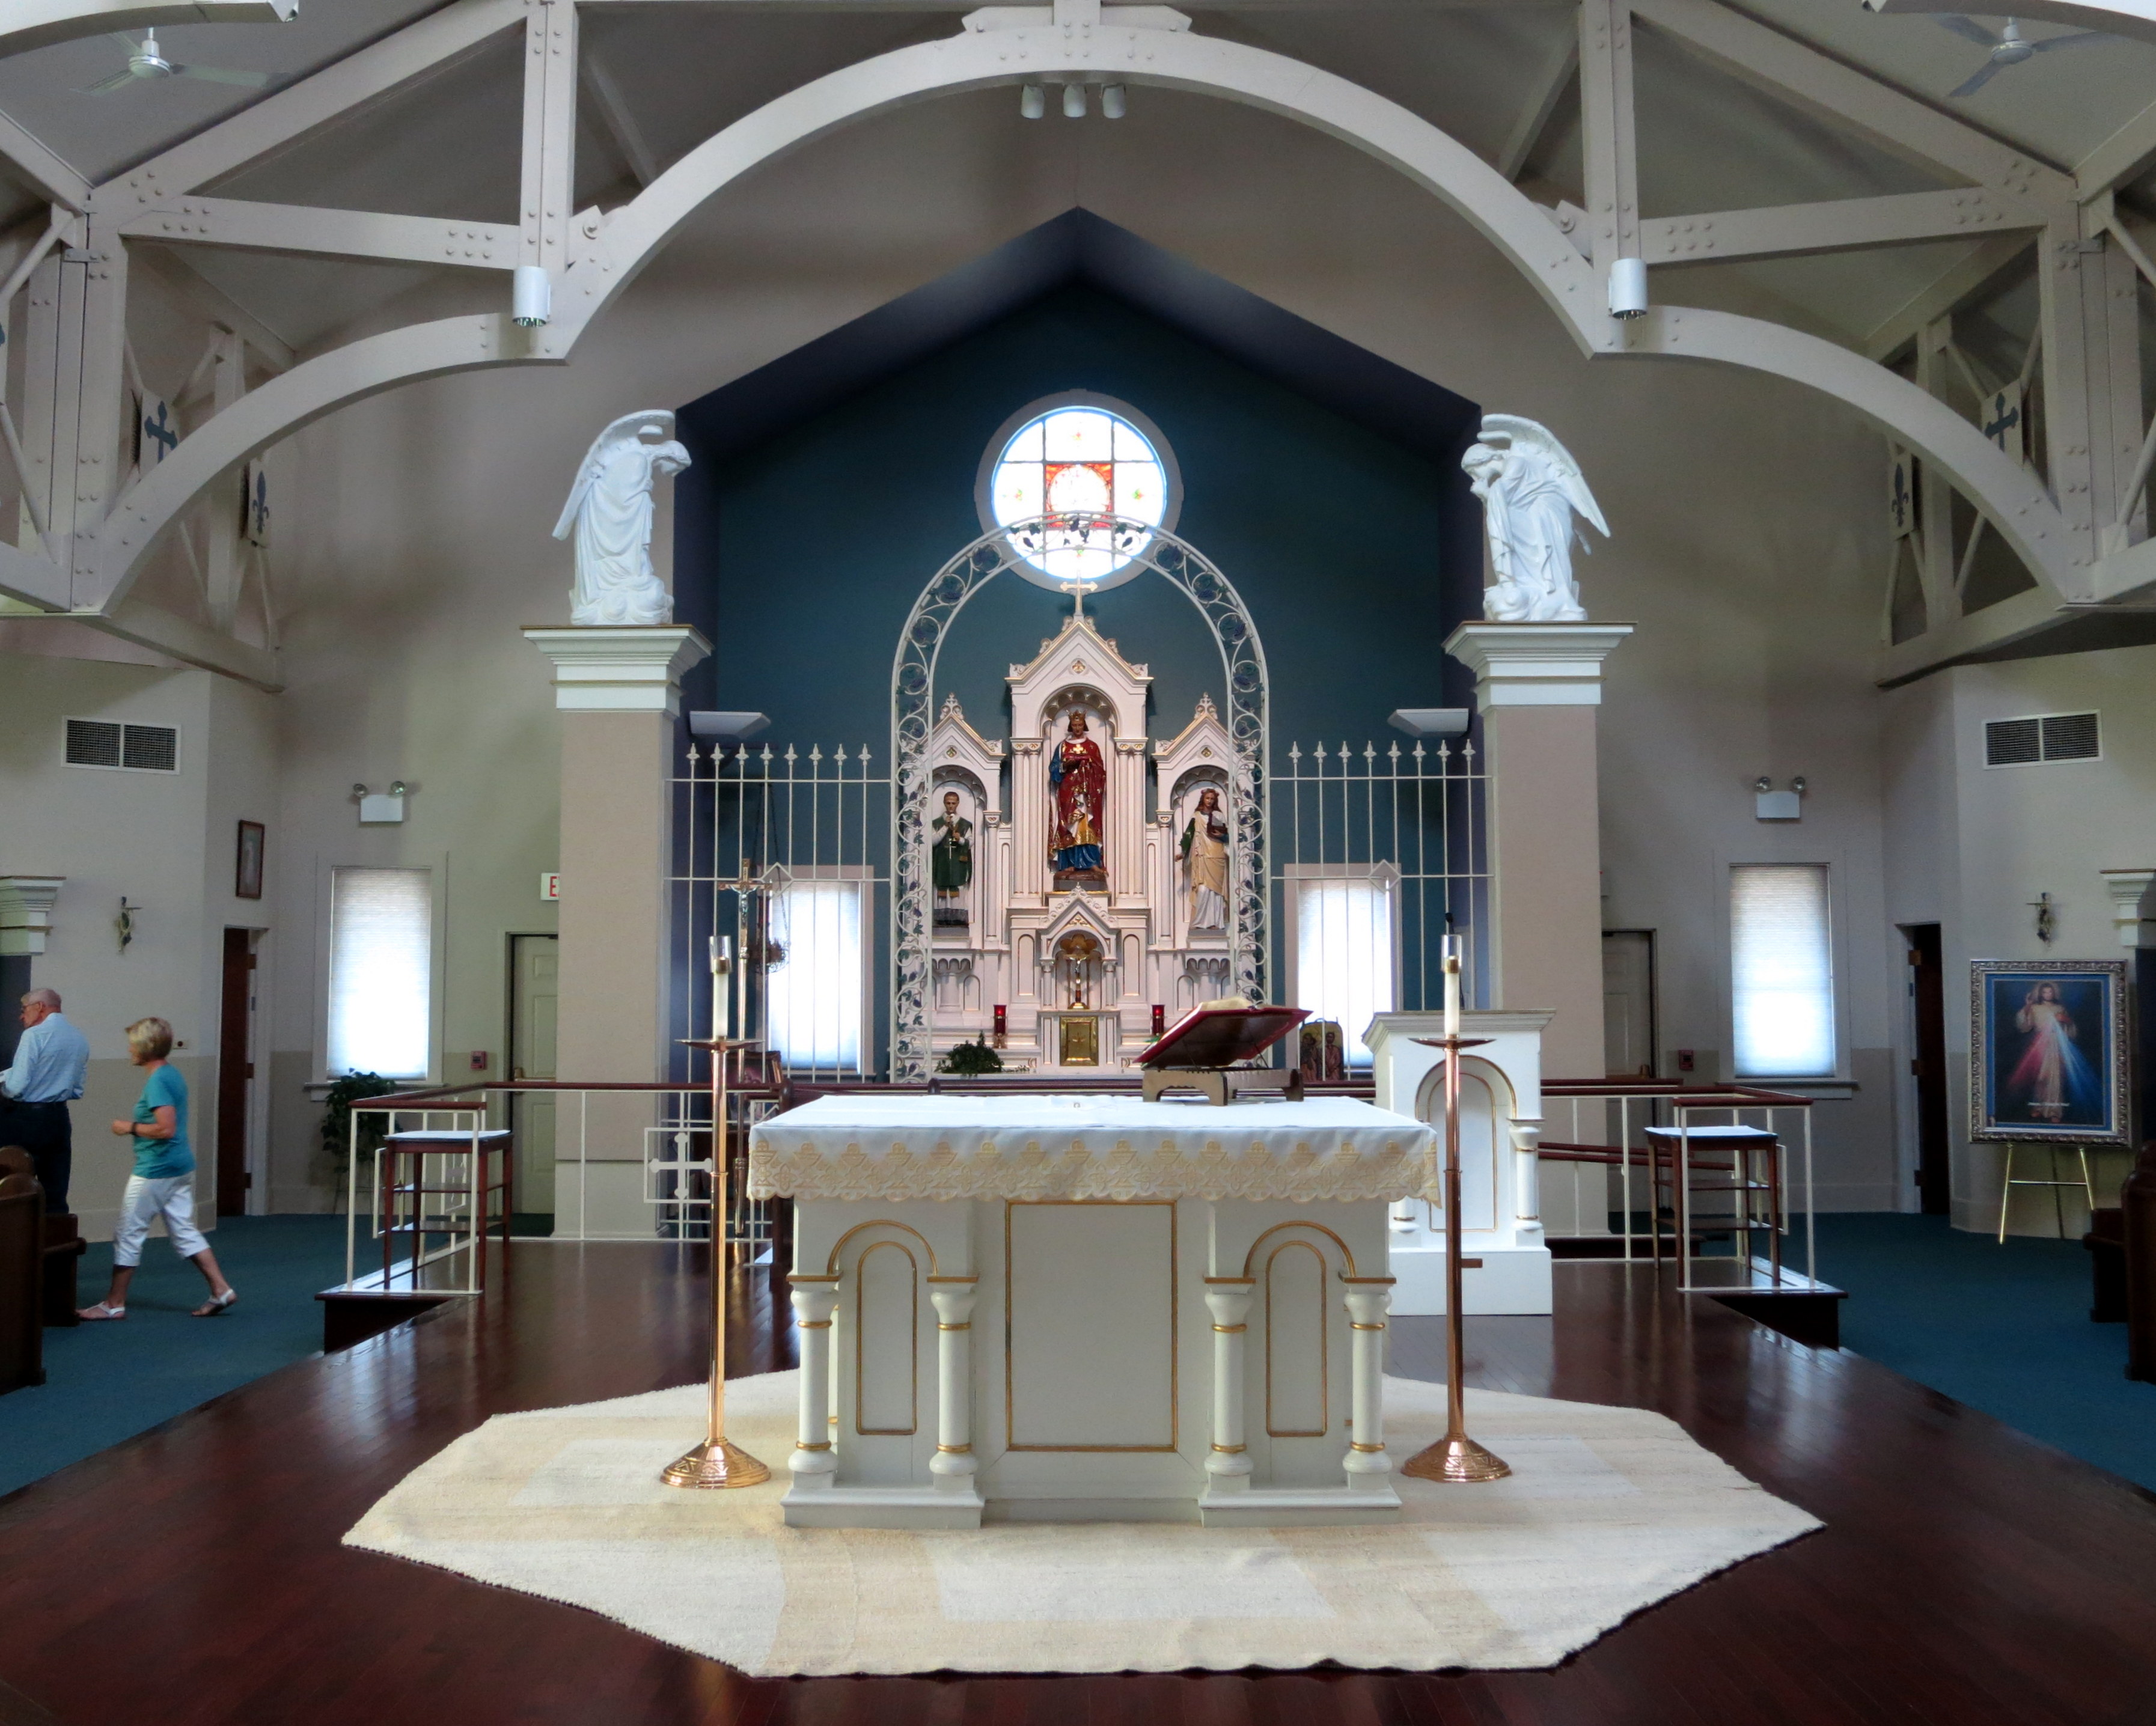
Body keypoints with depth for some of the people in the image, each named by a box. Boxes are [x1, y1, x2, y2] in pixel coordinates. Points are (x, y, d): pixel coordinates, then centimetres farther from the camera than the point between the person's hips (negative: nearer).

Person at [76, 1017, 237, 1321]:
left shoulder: (157, 1081, -17)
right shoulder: (173, 1074, 12)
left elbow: (166, 1128, -24)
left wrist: (131, 1128, -12)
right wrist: (137, 1126, 16)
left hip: (155, 1170, -9)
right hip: (182, 1166, 9)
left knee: (128, 1234, 3)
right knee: (184, 1231, 11)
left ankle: (114, 1304, 12)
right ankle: (221, 1290, 7)